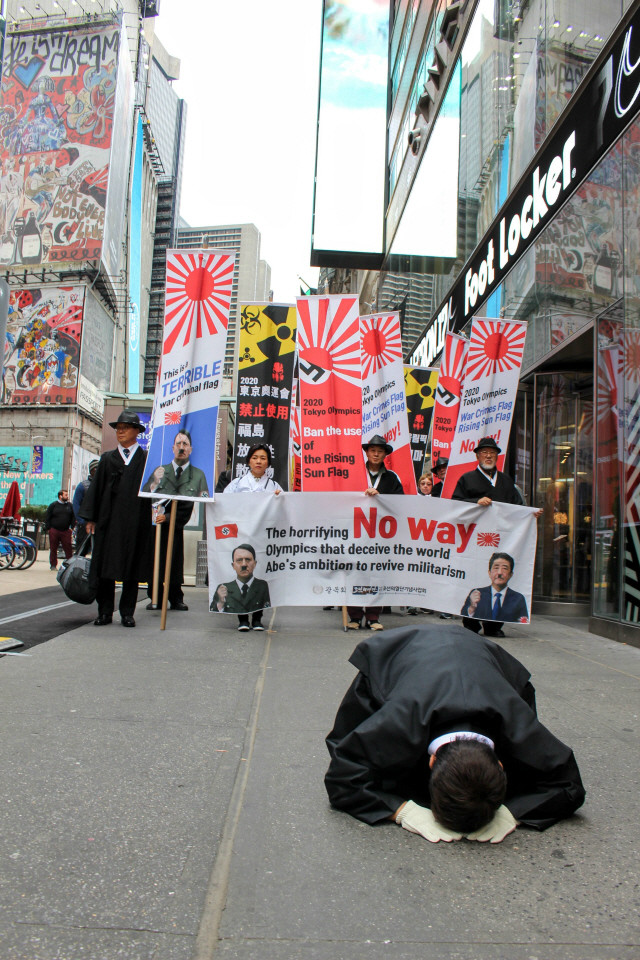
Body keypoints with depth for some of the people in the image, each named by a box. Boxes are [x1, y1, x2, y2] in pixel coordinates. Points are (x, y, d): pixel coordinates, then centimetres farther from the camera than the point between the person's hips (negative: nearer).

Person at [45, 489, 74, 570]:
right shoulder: (53, 505, 4)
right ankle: (53, 565, 13)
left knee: (68, 548, -5)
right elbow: (47, 517, 5)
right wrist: (48, 528, -1)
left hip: (66, 531, 1)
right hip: (54, 531, -1)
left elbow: (73, 517, 14)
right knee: (53, 549, 5)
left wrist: (71, 528, 4)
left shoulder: (69, 505, 11)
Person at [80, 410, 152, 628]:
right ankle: (105, 612, 12)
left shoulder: (146, 459, 6)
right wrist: (90, 518, 5)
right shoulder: (107, 459, 13)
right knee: (105, 567, 3)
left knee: (132, 567, 3)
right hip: (108, 521, 2)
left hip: (135, 522, -2)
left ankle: (127, 612, 13)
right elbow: (96, 488, 11)